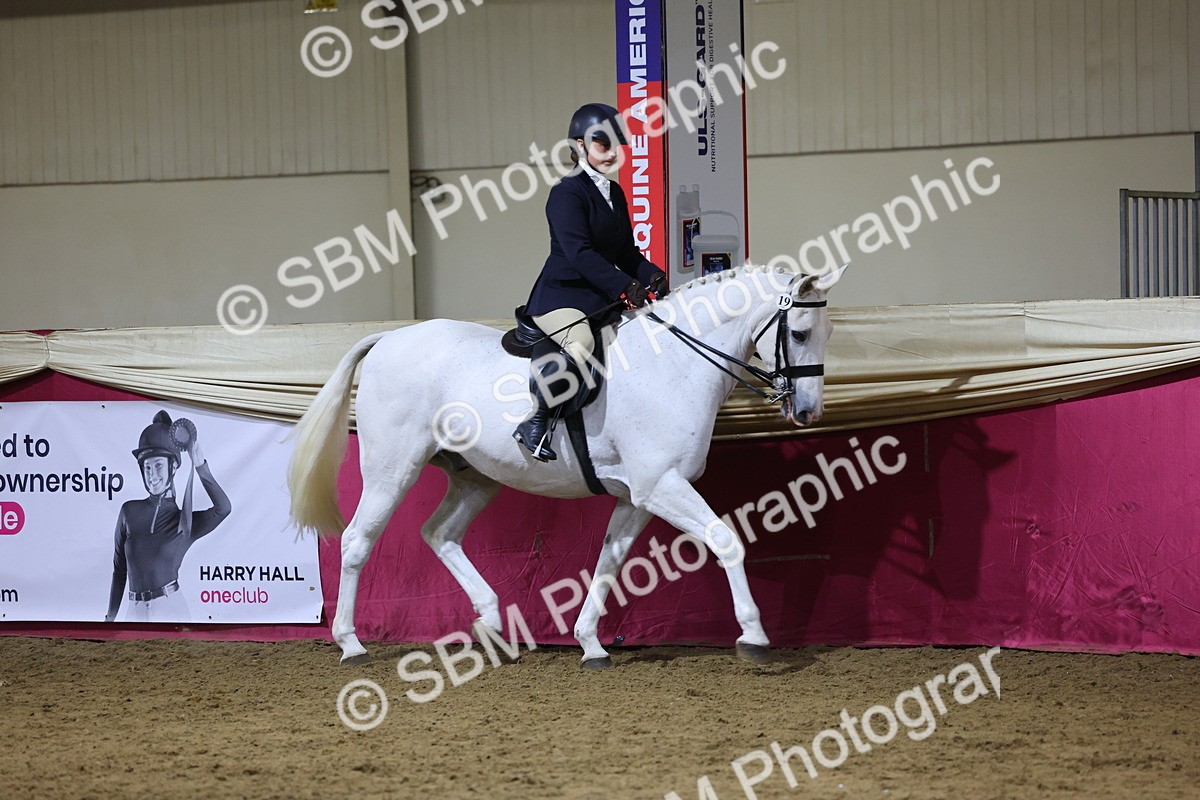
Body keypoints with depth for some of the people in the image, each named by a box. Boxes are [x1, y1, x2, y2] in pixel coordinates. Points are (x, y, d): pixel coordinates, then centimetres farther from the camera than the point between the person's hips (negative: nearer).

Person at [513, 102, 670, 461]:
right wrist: (625, 287, -30)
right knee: (580, 344, -38)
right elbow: (579, 253, -22)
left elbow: (626, 251, 19)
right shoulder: (567, 194, -11)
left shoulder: (614, 194, 17)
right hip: (561, 297, -9)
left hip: (601, 299, 9)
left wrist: (651, 276, -3)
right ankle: (534, 422, -27)